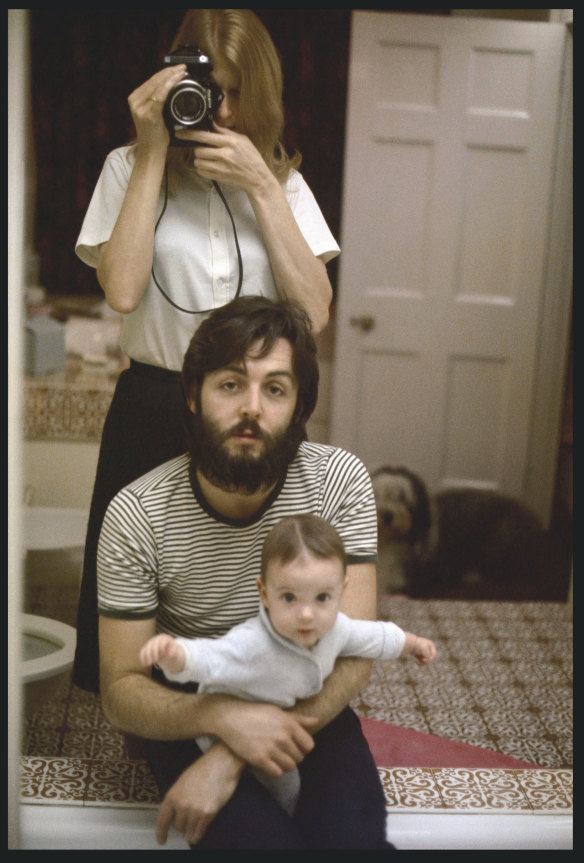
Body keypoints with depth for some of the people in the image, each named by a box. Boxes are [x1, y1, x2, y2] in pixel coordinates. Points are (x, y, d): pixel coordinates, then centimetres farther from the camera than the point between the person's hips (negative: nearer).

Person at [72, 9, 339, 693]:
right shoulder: (130, 168, 2)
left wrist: (261, 186, -12)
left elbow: (313, 312, -6)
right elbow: (122, 291, -15)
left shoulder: (281, 181, 7)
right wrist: (154, 152, -12)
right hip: (153, 410, -1)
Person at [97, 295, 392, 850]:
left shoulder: (340, 481, -16)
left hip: (303, 699, 2)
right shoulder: (137, 515, -18)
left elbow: (352, 656, -17)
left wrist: (228, 761, -28)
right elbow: (121, 692, -13)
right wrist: (223, 716, -34)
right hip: (185, 708, -1)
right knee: (262, 839, -27)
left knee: (354, 834, -24)